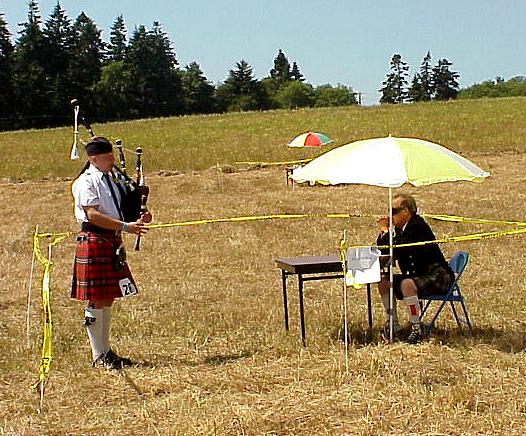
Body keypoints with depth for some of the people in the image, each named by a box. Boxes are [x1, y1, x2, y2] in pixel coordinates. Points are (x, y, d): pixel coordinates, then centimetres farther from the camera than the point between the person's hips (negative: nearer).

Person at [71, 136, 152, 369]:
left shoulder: (114, 179, 14)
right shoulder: (85, 182, -11)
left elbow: (121, 210, 19)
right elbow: (93, 215, -19)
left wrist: (138, 218, -2)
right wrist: (125, 227, -23)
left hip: (113, 243, 8)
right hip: (94, 242, -8)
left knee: (108, 298, 13)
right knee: (96, 300, -2)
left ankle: (106, 351, 23)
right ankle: (99, 356, 6)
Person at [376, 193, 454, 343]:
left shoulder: (418, 226, -19)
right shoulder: (401, 228, 9)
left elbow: (397, 251, -27)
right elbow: (383, 251, 14)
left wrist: (386, 232, -12)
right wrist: (383, 232, 0)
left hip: (437, 277, -10)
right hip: (416, 276, 10)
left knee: (407, 284, -34)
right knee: (384, 282, 4)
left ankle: (417, 329, -25)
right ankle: (393, 324, 12)